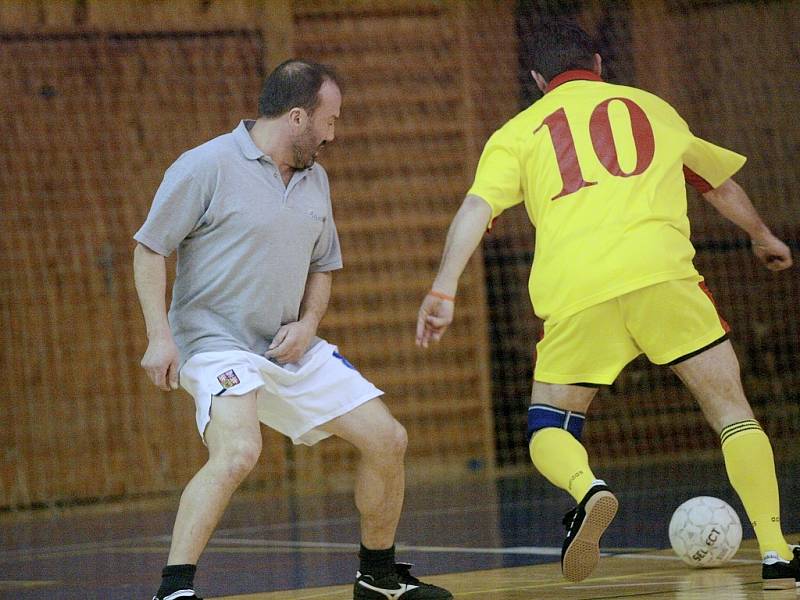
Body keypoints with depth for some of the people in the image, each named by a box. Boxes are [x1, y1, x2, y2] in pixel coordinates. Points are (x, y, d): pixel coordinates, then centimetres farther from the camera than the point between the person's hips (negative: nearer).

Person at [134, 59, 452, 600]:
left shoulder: (315, 178, 10)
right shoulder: (206, 167, -12)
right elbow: (149, 249, -8)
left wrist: (308, 325, 1)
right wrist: (160, 336, -16)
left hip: (293, 348, 7)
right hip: (218, 342, -7)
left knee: (387, 439, 4)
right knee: (239, 451, -33)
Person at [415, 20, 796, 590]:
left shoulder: (519, 132, 21)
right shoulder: (651, 107, 27)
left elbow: (476, 208, 3)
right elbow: (722, 185, 43)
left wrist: (444, 291, -5)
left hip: (575, 291, 0)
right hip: (661, 272, 1)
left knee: (549, 428, 15)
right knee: (731, 409, 12)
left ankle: (587, 489, -19)